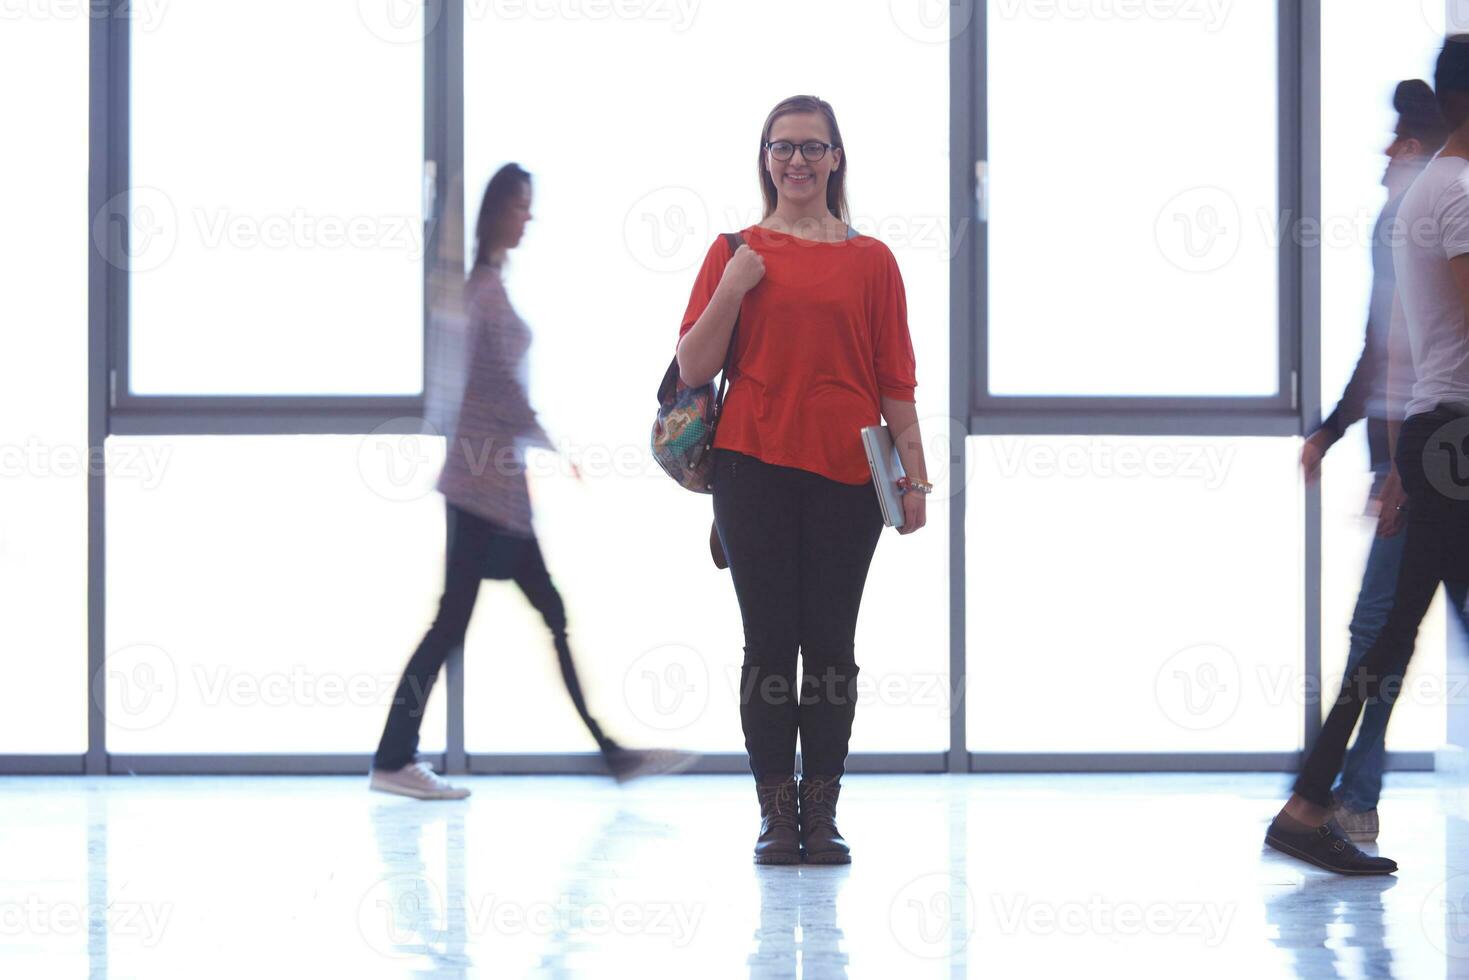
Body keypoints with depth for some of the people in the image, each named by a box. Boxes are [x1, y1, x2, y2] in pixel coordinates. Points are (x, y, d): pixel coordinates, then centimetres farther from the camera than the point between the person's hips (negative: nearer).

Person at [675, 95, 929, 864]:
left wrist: (914, 476, 1)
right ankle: (775, 813, 6)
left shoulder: (870, 260, 7)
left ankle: (822, 812, 9)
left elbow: (896, 380, 6)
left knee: (831, 645, 3)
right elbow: (693, 369, 3)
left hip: (844, 472, 0)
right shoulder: (736, 253, 7)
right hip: (755, 466, 0)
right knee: (769, 641, 1)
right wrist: (732, 289, -8)